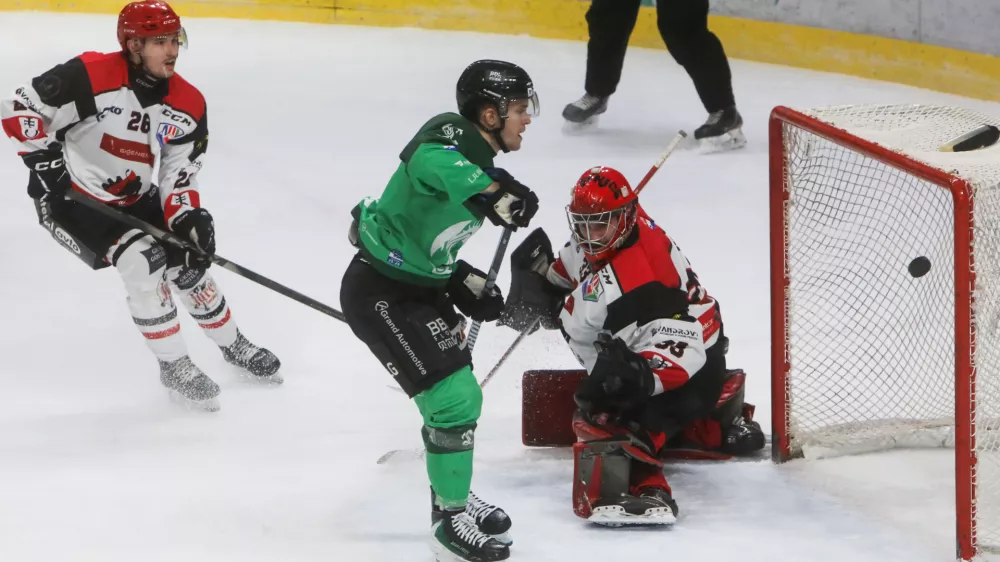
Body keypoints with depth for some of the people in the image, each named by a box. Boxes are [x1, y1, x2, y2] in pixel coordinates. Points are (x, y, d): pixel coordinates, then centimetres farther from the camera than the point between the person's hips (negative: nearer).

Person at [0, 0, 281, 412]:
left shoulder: (188, 106, -8)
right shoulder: (91, 76, -27)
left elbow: (179, 175, -4)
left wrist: (187, 219, -21)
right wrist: (43, 157, -33)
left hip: (134, 201, 6)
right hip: (70, 198, -6)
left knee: (187, 263, 5)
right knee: (142, 261, -24)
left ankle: (232, 344, 33)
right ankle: (173, 365, -7)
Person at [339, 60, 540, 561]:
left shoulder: (478, 162, 9)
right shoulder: (451, 134, -21)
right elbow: (426, 164, -47)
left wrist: (465, 283, 6)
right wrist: (495, 191, -53)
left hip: (421, 288, 10)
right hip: (380, 292, -10)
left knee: (462, 397, 20)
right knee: (452, 398, -12)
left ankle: (453, 494, 41)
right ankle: (450, 521, 0)